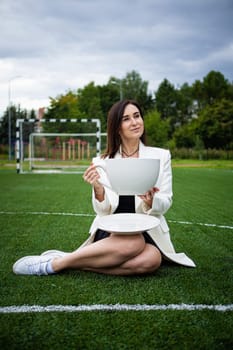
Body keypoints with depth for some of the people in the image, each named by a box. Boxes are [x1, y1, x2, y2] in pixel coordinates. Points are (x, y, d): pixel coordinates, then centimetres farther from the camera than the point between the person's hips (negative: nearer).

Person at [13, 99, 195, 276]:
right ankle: (56, 262, -23)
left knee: (151, 260, -34)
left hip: (148, 231, 2)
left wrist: (151, 202, -23)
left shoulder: (161, 156, 4)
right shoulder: (103, 162, 3)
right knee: (133, 243, -37)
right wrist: (98, 189, -24)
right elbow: (104, 211, -3)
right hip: (111, 232, -1)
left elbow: (165, 204, 0)